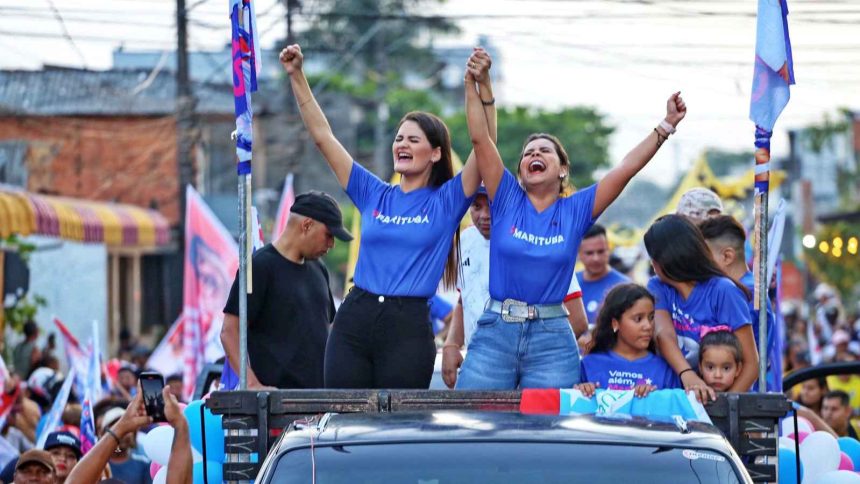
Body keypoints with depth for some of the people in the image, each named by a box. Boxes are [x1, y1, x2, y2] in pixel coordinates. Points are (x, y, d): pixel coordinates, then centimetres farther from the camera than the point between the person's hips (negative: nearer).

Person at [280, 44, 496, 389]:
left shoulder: (446, 202, 3)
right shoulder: (373, 195, 12)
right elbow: (323, 135, 11)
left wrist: (483, 84, -21)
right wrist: (296, 76, 5)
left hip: (408, 328, -3)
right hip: (353, 321, 3)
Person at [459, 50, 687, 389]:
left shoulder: (577, 210, 7)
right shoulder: (507, 200, 6)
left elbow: (626, 169, 2)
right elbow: (480, 139, -1)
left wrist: (666, 126, -2)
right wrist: (471, 85, -8)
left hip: (552, 339, 0)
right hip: (495, 332, 0)